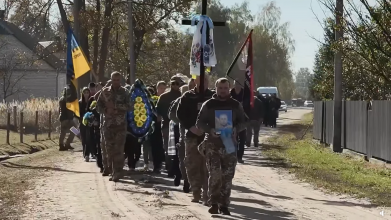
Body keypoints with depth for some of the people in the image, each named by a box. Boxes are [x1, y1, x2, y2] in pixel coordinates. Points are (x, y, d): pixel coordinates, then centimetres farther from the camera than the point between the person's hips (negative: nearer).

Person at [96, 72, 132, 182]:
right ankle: (115, 171, 19)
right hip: (108, 123, 3)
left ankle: (117, 173, -5)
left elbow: (129, 106, -8)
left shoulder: (125, 93, 3)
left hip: (121, 124, -3)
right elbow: (98, 106, 10)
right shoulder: (105, 92, 9)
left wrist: (116, 106, -17)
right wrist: (107, 110, -10)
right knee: (110, 148, 4)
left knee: (118, 149, -8)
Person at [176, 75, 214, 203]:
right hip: (192, 136, 2)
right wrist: (191, 127, -10)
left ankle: (207, 194, -3)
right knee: (192, 166, 4)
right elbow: (180, 114, 4)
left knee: (207, 167, -5)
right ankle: (196, 193, 13)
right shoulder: (187, 97, 7)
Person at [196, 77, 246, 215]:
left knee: (227, 176, 2)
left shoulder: (236, 105, 9)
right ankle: (213, 203, -2)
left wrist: (236, 129, -11)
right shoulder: (208, 105, 4)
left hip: (230, 144, 2)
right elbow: (199, 123, 5)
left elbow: (243, 122, 11)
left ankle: (224, 205, 10)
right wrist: (210, 130, -15)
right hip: (212, 144, -2)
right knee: (215, 175, -11)